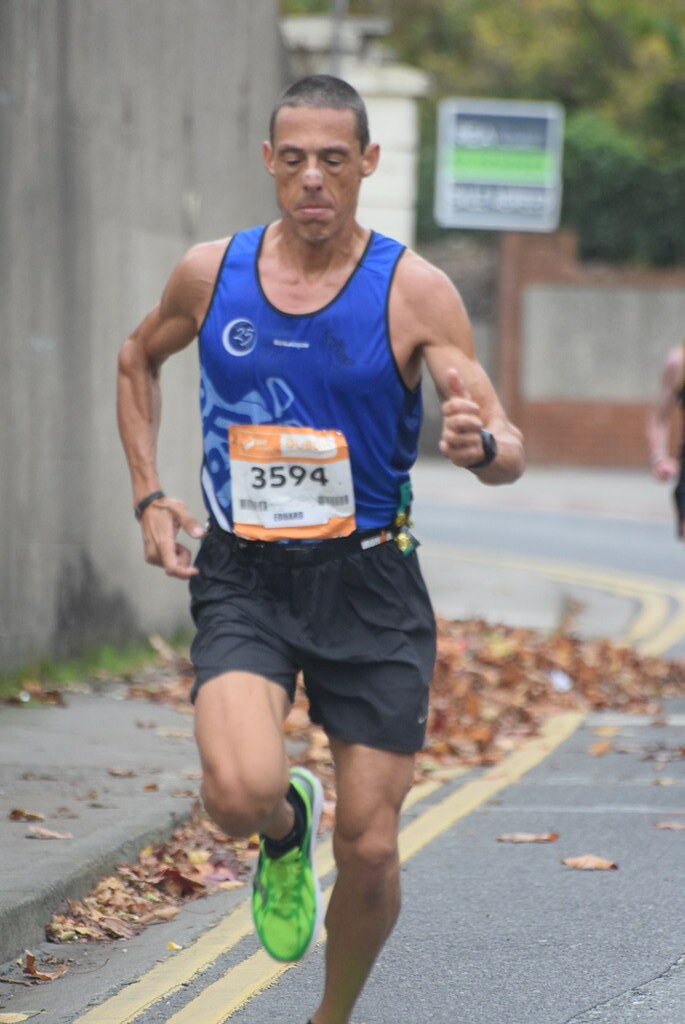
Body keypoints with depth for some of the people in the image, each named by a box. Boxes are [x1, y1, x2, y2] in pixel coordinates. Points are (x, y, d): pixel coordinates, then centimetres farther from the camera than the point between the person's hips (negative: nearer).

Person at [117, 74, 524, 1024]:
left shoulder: (415, 291, -7)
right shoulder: (210, 273, 0)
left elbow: (510, 449, -12)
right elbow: (138, 361, 22)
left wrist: (482, 444, -36)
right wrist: (148, 496, 10)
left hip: (369, 586, 0)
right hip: (242, 579, 1)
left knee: (369, 852, 0)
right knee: (241, 793, -26)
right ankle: (286, 828, 12)